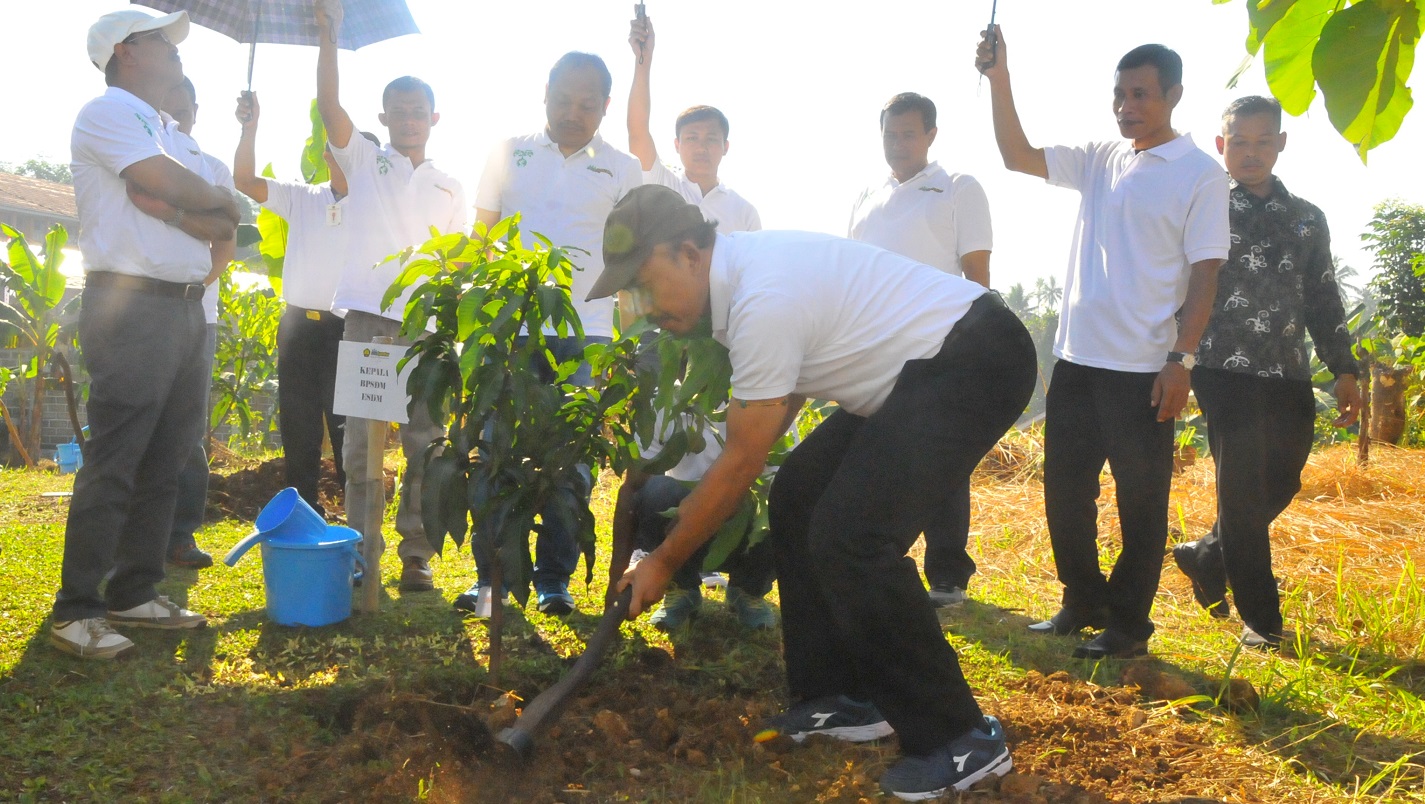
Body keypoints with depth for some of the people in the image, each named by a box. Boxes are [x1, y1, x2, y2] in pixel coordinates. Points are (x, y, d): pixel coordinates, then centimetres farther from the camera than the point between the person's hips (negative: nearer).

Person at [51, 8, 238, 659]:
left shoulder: (164, 133, 23)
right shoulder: (106, 114, -3)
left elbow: (223, 227, 10)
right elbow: (177, 190, -17)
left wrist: (171, 209, -9)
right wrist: (219, 202, 3)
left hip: (184, 307, 9)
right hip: (131, 306, -9)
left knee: (165, 461, 10)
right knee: (113, 464, -8)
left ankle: (135, 594, 19)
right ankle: (75, 611, -1)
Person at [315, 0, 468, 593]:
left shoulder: (450, 187, 16)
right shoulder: (364, 162, 11)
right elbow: (329, 103, -2)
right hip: (366, 320, -1)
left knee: (425, 445, 0)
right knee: (360, 442, 1)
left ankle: (416, 556, 7)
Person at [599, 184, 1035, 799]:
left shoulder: (762, 303, -25)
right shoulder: (740, 269, 4)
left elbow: (742, 463, -18)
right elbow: (782, 396, 16)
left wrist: (663, 563, -7)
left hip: (976, 360, -11)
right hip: (918, 368, 11)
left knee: (850, 537, -20)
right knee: (796, 499, 9)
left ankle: (959, 739, -6)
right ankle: (843, 700, 17)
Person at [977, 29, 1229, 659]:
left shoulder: (1200, 175, -4)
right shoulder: (1100, 160, 11)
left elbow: (1204, 275, -7)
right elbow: (1018, 157, 8)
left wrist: (1181, 359, -14)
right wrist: (999, 78, -4)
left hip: (1143, 369, -6)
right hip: (1076, 358, 6)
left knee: (1141, 500, 3)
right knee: (1065, 489, 13)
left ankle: (1129, 625, 16)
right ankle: (1083, 602, 29)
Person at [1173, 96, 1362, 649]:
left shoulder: (1307, 220, 14)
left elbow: (1324, 302, 16)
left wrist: (1344, 370, 11)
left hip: (1289, 378, 5)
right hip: (1227, 371, -5)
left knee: (1279, 485, 9)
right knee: (1243, 490, -3)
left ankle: (1205, 556, 34)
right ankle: (1262, 620, 6)